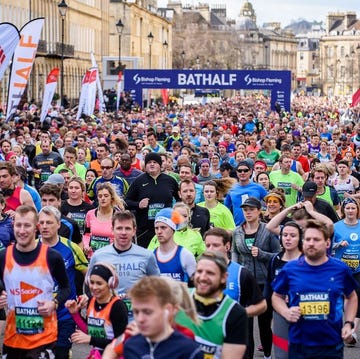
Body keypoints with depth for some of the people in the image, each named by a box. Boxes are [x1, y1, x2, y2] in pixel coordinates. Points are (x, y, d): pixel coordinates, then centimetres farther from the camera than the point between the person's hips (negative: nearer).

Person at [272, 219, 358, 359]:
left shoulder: (340, 269, -2)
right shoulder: (290, 269, -2)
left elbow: (351, 297, 15)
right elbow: (277, 296, 11)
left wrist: (348, 323, 2)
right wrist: (286, 312, -8)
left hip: (332, 345, 0)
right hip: (299, 344, 0)